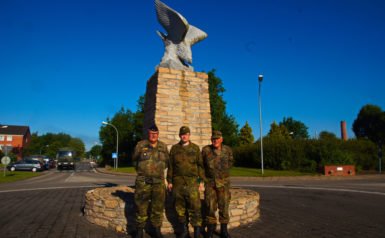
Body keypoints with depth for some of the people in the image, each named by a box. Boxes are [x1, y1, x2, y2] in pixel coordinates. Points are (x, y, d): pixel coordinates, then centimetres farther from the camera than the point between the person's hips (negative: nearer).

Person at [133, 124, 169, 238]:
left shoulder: (163, 146, 7)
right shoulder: (140, 145, 0)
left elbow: (166, 162, 17)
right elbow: (135, 159, 13)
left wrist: (158, 169, 7)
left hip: (159, 182, 2)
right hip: (143, 181, -2)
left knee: (158, 207, 8)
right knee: (141, 207, 4)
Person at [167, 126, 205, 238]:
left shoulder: (195, 148, 5)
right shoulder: (174, 148, 8)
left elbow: (200, 165, 5)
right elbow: (170, 166, 10)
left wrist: (201, 180, 0)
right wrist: (169, 181, 6)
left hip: (192, 181, -2)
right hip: (178, 181, 2)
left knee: (195, 206, -6)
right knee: (180, 207, 7)